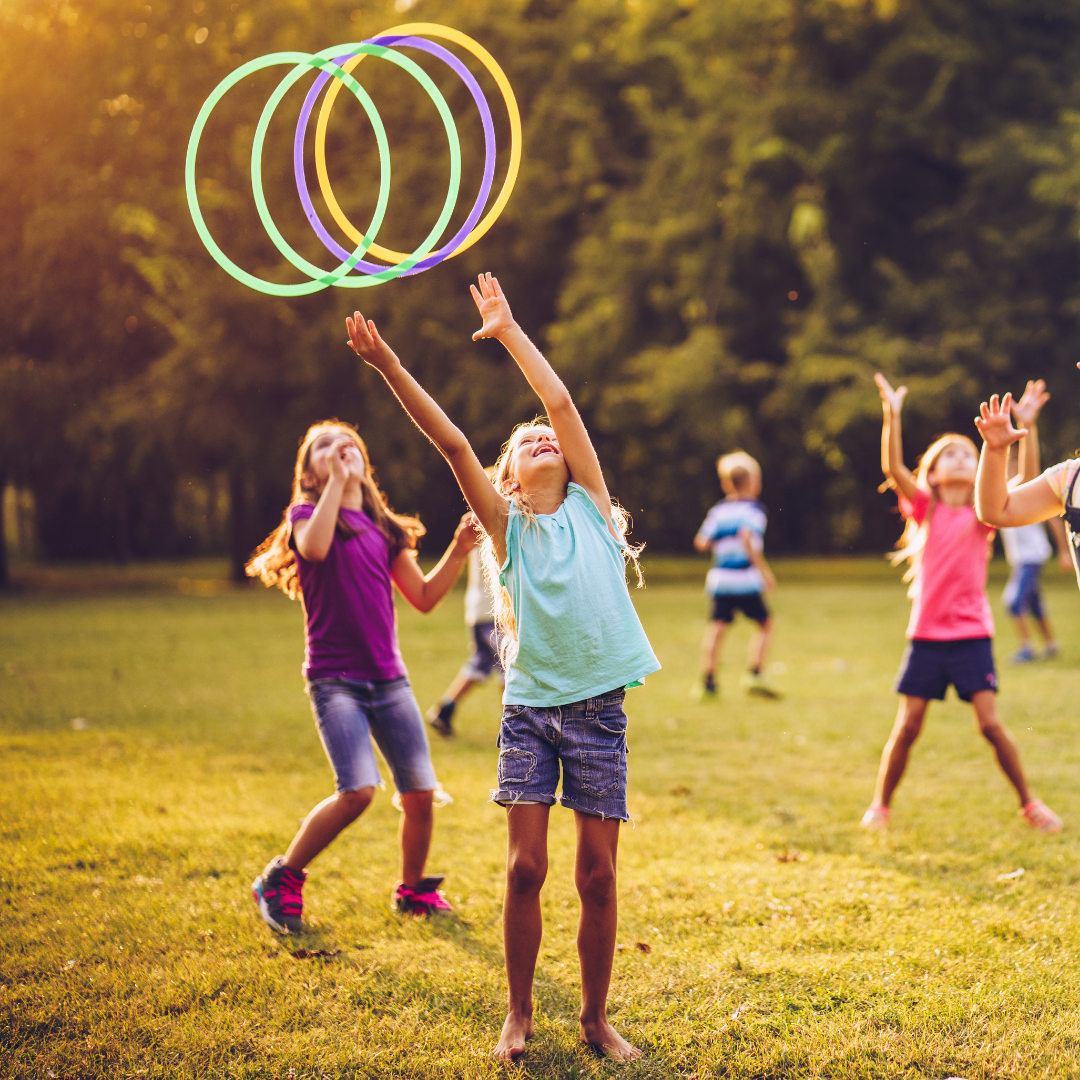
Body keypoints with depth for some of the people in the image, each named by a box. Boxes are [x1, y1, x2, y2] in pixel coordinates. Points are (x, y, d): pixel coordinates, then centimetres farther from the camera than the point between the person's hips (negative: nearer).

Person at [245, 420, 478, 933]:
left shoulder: (384, 526, 14)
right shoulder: (306, 514, 1)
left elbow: (424, 597, 13)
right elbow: (314, 547, -24)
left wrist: (459, 550, 0)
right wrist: (337, 481, -18)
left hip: (389, 679, 5)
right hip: (335, 679, -5)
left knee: (420, 792, 1)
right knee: (358, 790, -21)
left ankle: (412, 889, 26)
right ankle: (281, 880, -1)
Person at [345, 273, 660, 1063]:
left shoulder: (590, 507, 7)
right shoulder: (506, 526, 6)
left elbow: (563, 403, 1)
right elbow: (451, 442, -5)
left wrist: (509, 331, 5)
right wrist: (390, 368, -14)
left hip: (597, 710, 0)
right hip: (529, 707, 0)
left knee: (597, 875, 2)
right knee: (526, 867, -4)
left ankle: (596, 1017, 17)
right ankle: (520, 1013, 13)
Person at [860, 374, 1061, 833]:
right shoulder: (925, 510, 4)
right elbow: (893, 467, -11)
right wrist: (892, 415, -21)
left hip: (972, 635, 0)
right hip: (927, 635, 1)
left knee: (990, 723, -7)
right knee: (907, 726, 1)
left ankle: (1029, 803, 10)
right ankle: (880, 805, 18)